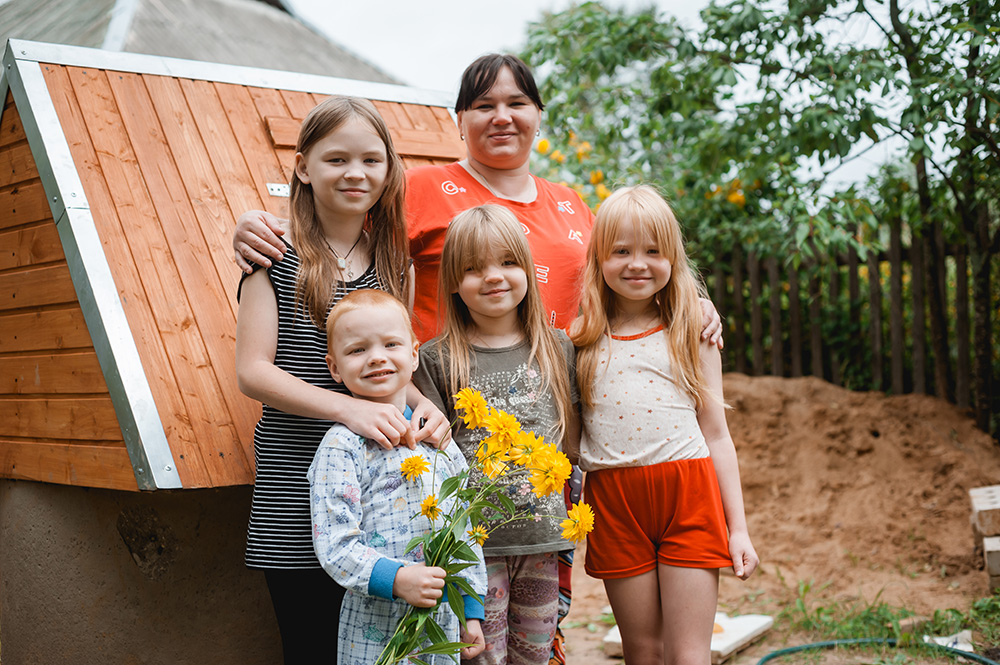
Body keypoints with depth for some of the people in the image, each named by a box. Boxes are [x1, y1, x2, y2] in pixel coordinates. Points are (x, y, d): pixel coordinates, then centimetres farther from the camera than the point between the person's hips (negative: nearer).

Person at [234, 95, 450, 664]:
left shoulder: (396, 263, 11)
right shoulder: (277, 256, -3)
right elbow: (253, 370, -8)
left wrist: (421, 405, -5)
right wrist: (350, 407, -20)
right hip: (295, 496, -3)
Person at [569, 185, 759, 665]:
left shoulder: (692, 335, 6)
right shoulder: (583, 343, 7)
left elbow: (716, 434, 8)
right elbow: (570, 436, 10)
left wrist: (738, 528, 5)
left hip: (689, 493, -1)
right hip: (614, 502, 1)